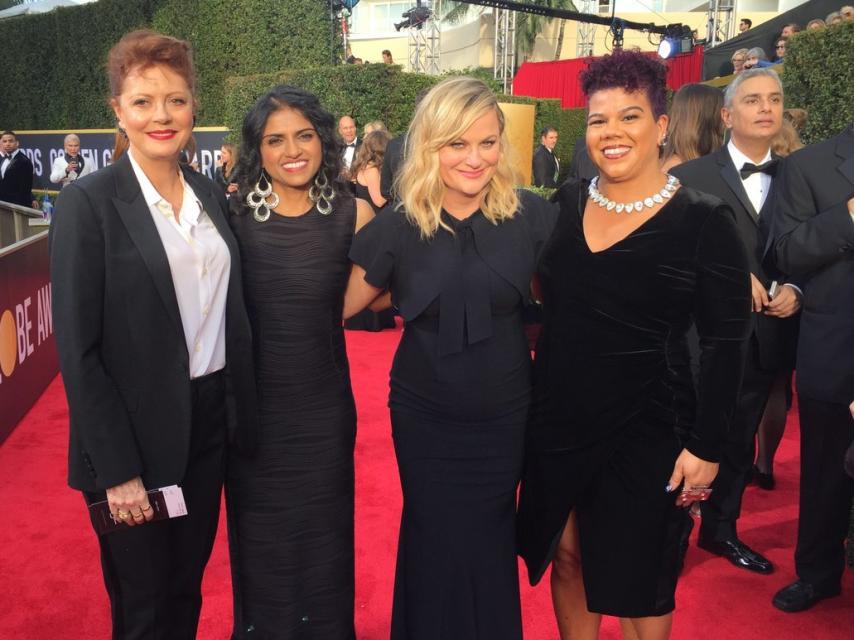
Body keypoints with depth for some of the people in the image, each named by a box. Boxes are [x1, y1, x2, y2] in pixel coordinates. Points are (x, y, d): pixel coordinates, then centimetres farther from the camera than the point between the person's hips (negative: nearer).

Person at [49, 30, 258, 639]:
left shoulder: (210, 193, 5)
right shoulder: (88, 201, -12)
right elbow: (78, 350, -14)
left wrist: (239, 414, 5)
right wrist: (118, 469, -15)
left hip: (211, 421, 5)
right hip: (137, 435, -5)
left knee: (187, 590, 21)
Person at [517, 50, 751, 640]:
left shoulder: (704, 221, -11)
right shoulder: (563, 206, 1)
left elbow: (726, 346, -9)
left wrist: (706, 446, -12)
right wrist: (533, 401, 4)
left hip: (646, 431, -3)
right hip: (557, 420, 4)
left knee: (637, 583, 12)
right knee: (567, 557, 17)